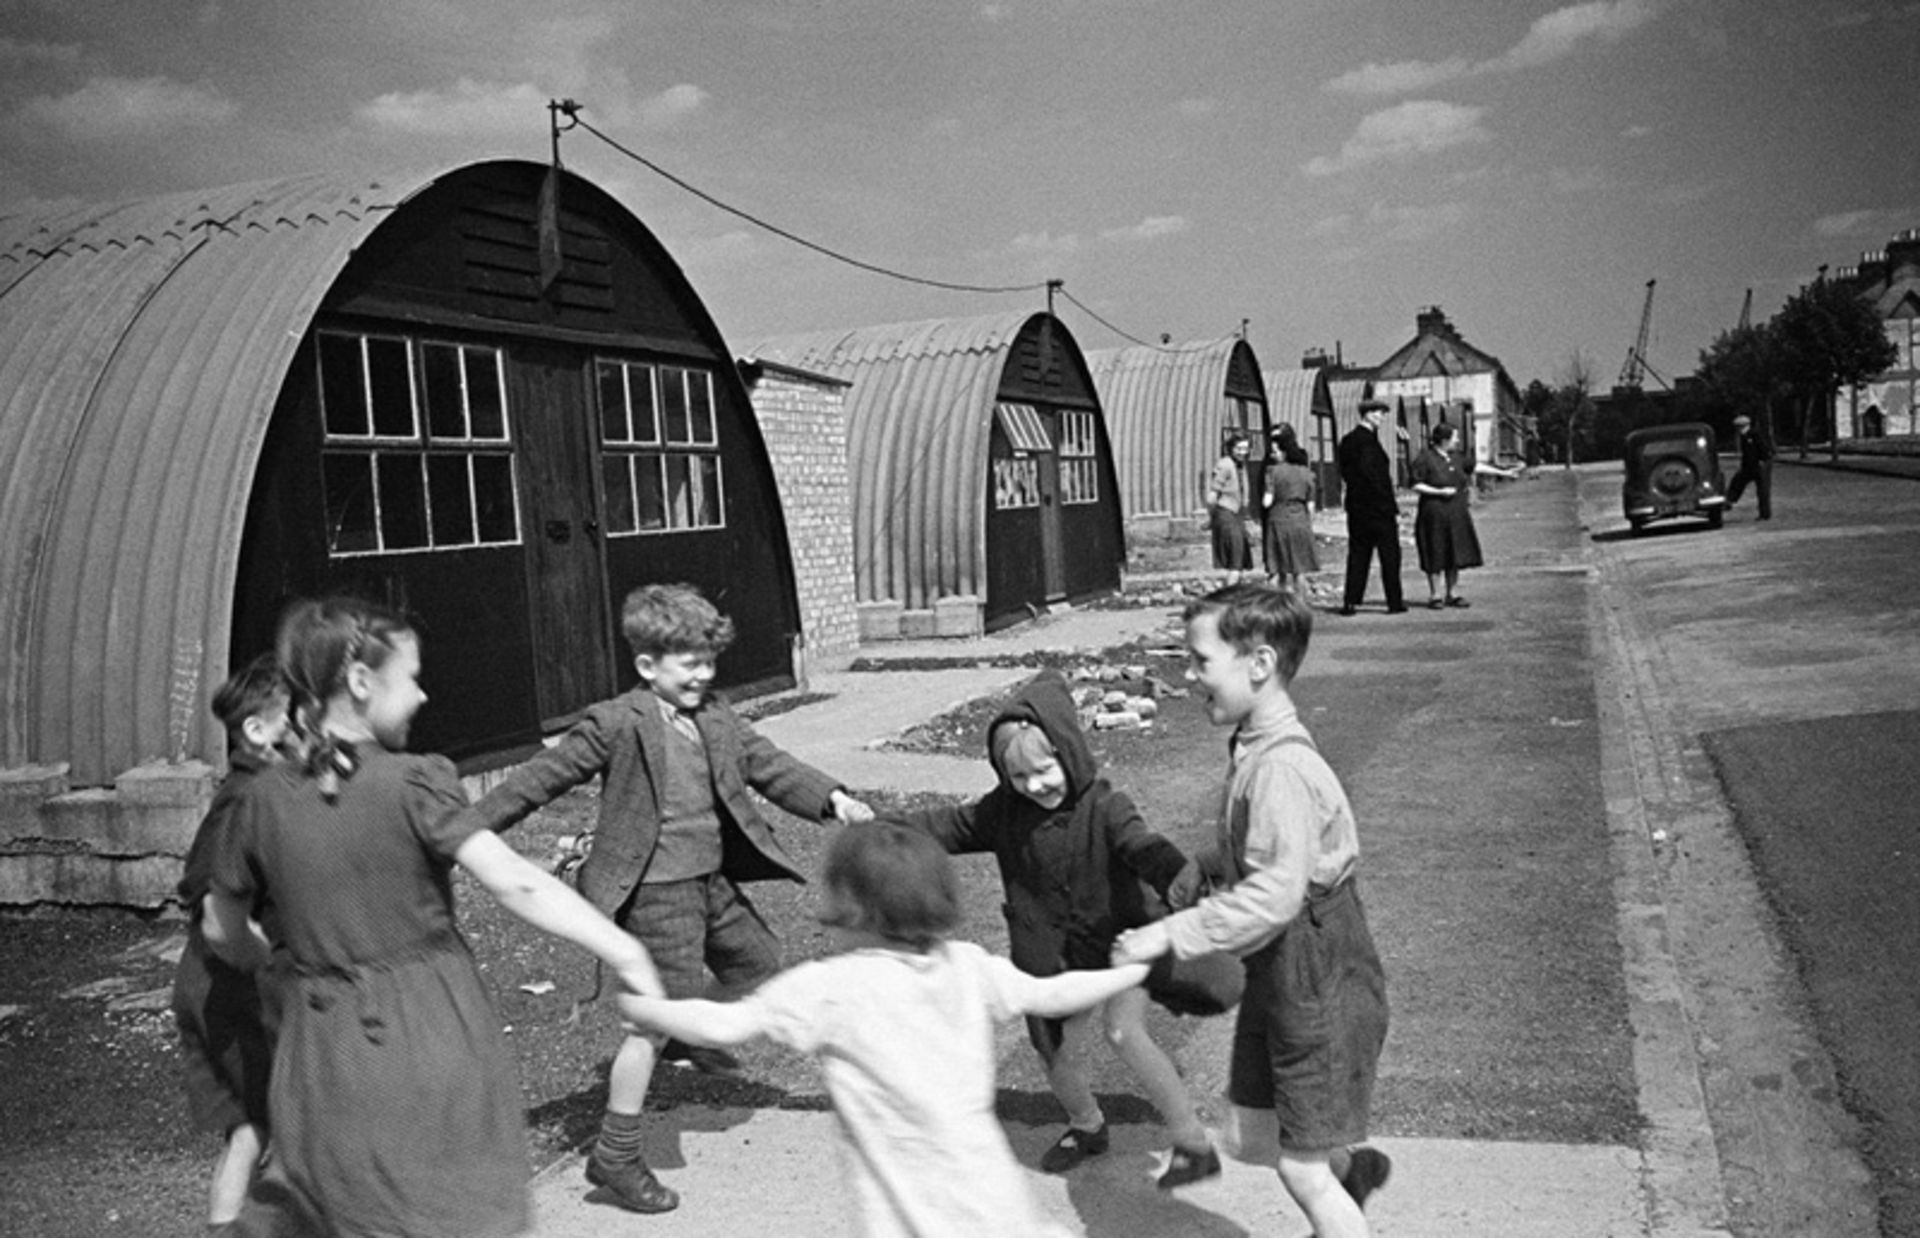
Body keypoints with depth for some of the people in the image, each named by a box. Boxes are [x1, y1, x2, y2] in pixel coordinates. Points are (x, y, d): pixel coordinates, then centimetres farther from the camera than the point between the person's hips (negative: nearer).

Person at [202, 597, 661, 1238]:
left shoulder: (263, 799, 0)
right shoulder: (413, 784, -14)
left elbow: (222, 931, 11)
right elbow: (514, 883, -22)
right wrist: (622, 950, -20)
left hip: (325, 1053, 4)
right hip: (430, 1036, -4)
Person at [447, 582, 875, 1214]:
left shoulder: (717, 718, 5)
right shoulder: (617, 724, -14)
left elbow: (770, 765, 6)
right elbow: (540, 777, -10)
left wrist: (833, 799, -9)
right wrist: (467, 827, -11)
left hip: (712, 880, 8)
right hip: (657, 889, -7)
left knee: (759, 965, 21)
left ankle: (693, 1036, 48)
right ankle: (614, 1155, 8)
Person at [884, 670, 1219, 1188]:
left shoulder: (1104, 808, -20)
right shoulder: (1002, 812, -6)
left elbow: (1149, 852, -36)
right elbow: (945, 826, 7)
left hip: (1118, 940, -5)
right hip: (1054, 957, 5)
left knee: (1124, 1031, -25)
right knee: (1058, 1057, 10)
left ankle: (1194, 1141, -11)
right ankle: (1087, 1127, 42)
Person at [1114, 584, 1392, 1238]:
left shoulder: (1282, 766, -28)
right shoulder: (1253, 748, 3)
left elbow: (1275, 893, -34)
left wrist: (1170, 934, -30)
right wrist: (1204, 864, 6)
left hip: (1322, 987, -9)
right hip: (1275, 979, 9)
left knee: (1301, 1170, 4)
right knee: (1246, 1140, 19)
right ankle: (1350, 1166, 42)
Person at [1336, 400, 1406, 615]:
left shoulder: (1348, 440, 9)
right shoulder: (1368, 441, -16)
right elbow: (1377, 478, -20)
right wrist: (1393, 509, -15)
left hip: (1355, 507, 8)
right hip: (1377, 508, -8)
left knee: (1358, 553, 10)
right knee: (1389, 554, 3)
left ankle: (1350, 601, 7)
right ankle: (1394, 601, 8)